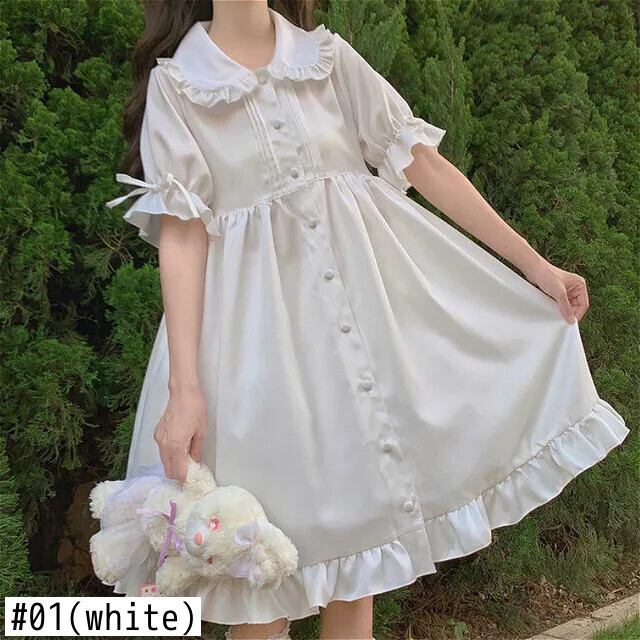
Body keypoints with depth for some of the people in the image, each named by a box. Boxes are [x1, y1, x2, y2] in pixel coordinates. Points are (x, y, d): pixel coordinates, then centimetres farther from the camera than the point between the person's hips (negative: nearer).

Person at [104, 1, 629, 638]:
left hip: (369, 287, 3)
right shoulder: (175, 83, -1)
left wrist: (535, 265, 4)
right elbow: (181, 234, -9)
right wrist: (184, 388, -19)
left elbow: (423, 162, 6)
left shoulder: (328, 56, 7)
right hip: (258, 320, -2)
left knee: (360, 507, 9)